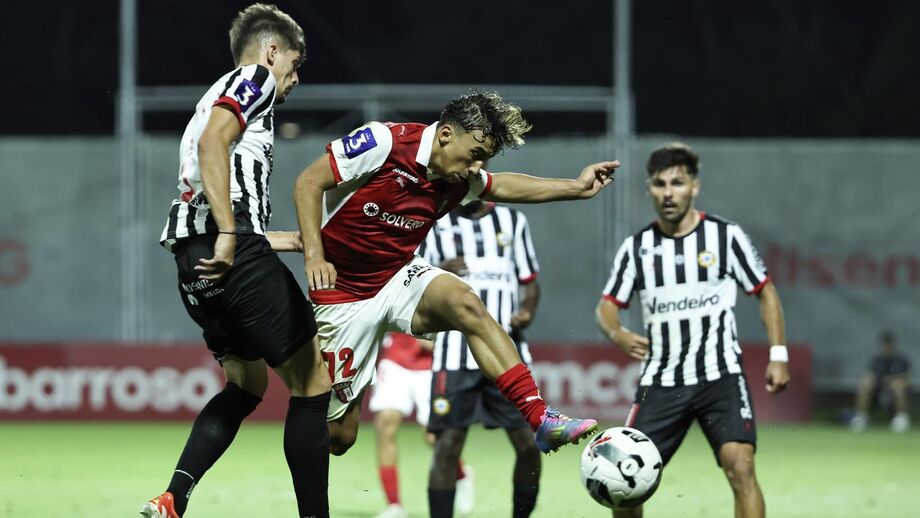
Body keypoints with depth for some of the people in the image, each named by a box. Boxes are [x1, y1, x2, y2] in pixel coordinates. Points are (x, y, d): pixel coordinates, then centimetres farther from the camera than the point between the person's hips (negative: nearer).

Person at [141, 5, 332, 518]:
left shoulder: (218, 98, 29)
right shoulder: (254, 78, 2)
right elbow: (213, 142, -17)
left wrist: (297, 240, 35)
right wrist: (228, 235, -23)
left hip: (197, 259, 10)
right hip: (235, 257, -10)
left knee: (247, 384, 21)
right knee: (313, 381, -3)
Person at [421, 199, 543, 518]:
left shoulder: (513, 221, 12)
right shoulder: (436, 226, 7)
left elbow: (530, 283, 15)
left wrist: (526, 313, -4)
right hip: (455, 357, -2)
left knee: (528, 444, -5)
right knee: (447, 447, -7)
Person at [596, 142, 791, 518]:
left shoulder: (726, 236, -1)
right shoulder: (636, 248, 4)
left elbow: (765, 292, 7)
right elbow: (607, 306, 6)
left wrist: (778, 355, -1)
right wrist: (618, 334, -18)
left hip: (721, 377, -2)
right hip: (660, 383, 2)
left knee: (740, 467, -21)